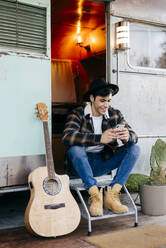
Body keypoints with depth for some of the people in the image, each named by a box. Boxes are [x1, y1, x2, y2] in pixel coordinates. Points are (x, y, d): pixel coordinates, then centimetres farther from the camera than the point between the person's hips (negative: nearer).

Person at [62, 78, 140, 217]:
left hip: (104, 162, 4)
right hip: (83, 162, -3)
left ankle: (112, 195, -20)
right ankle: (95, 195, -24)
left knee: (135, 149, -14)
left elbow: (134, 136, -5)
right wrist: (100, 138, -41)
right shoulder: (77, 114, -11)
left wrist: (127, 137, -33)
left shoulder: (115, 115, 2)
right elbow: (67, 137, -30)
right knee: (75, 150, -34)